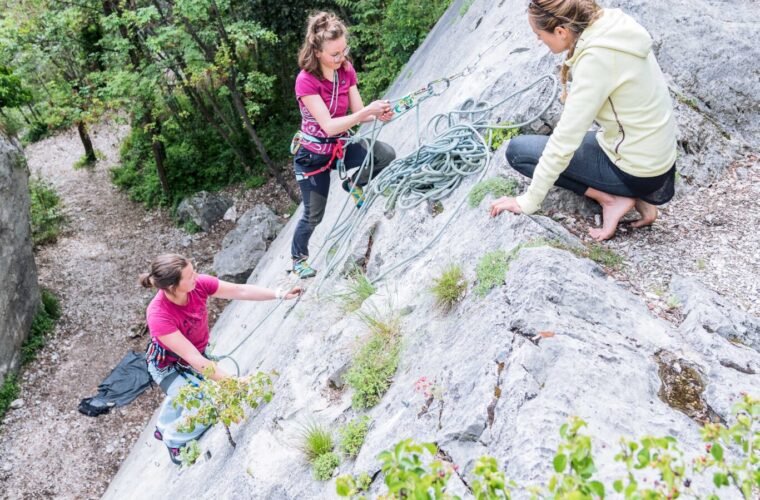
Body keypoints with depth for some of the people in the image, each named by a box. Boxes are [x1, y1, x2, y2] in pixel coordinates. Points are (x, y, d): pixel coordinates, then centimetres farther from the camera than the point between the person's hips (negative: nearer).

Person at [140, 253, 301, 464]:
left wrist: (280, 294, -20)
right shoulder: (159, 316, -42)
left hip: (199, 351, 6)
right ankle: (174, 440, 20)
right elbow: (194, 360, -40)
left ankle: (164, 429, 60)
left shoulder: (198, 284, -30)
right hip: (168, 365, -6)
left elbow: (240, 290, -17)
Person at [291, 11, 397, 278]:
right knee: (313, 216, 6)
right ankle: (298, 258, 36)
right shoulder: (306, 81, -27)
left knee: (387, 155, -20)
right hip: (313, 155, -5)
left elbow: (358, 112, -7)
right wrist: (368, 110, -38)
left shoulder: (346, 70, -8)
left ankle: (354, 184, 11)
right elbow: (329, 126, -32)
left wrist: (379, 114, -29)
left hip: (342, 145, 5)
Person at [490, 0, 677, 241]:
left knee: (517, 149, -1)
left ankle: (610, 199, -5)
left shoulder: (596, 59, -26)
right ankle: (637, 198, 13)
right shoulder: (614, 24, -2)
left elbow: (564, 143, -22)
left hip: (636, 171, -8)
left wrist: (528, 202, -15)